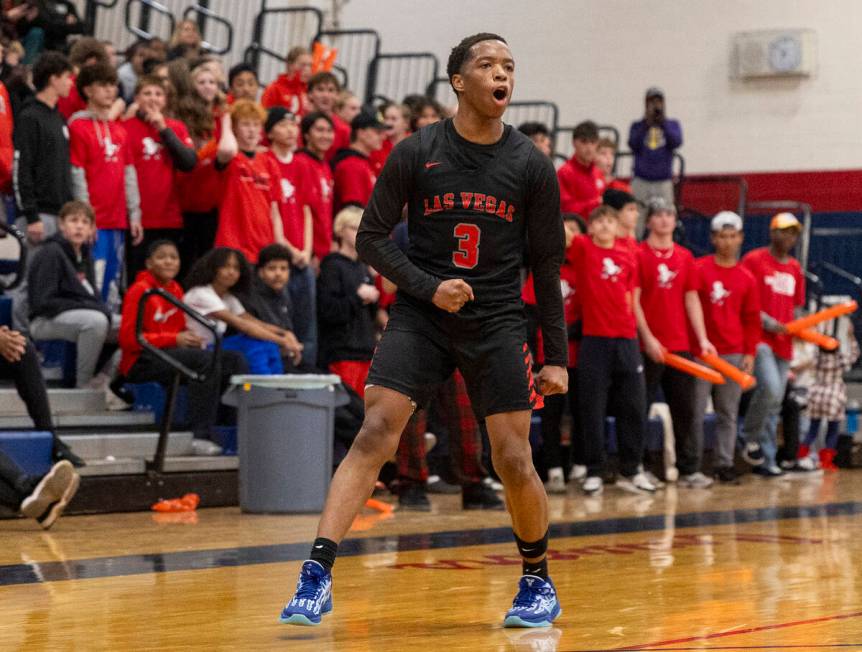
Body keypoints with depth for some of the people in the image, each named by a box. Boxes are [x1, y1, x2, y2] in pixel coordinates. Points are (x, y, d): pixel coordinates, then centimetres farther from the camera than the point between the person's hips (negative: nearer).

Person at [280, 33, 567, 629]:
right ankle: (317, 577, -18)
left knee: (514, 461, -1)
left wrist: (557, 357, 4)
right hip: (421, 313, -1)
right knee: (375, 433, -17)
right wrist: (429, 287, -14)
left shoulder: (531, 166, 0)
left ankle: (538, 582, 23)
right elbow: (371, 237, 0)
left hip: (496, 322, 1)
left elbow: (547, 264, 5)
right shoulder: (416, 154, -4)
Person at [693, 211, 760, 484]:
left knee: (728, 413, 5)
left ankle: (725, 464, 10)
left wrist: (750, 352, 6)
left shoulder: (746, 277, 10)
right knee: (695, 411, -5)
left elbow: (752, 318, 12)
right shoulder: (699, 269, -1)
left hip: (734, 354, 3)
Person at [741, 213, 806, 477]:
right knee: (770, 388, -25)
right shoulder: (754, 260, -4)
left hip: (783, 342, 7)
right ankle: (751, 439, -4)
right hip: (759, 338, -7)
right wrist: (768, 323, -15)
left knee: (774, 405, 6)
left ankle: (766, 459, 12)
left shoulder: (795, 268, 16)